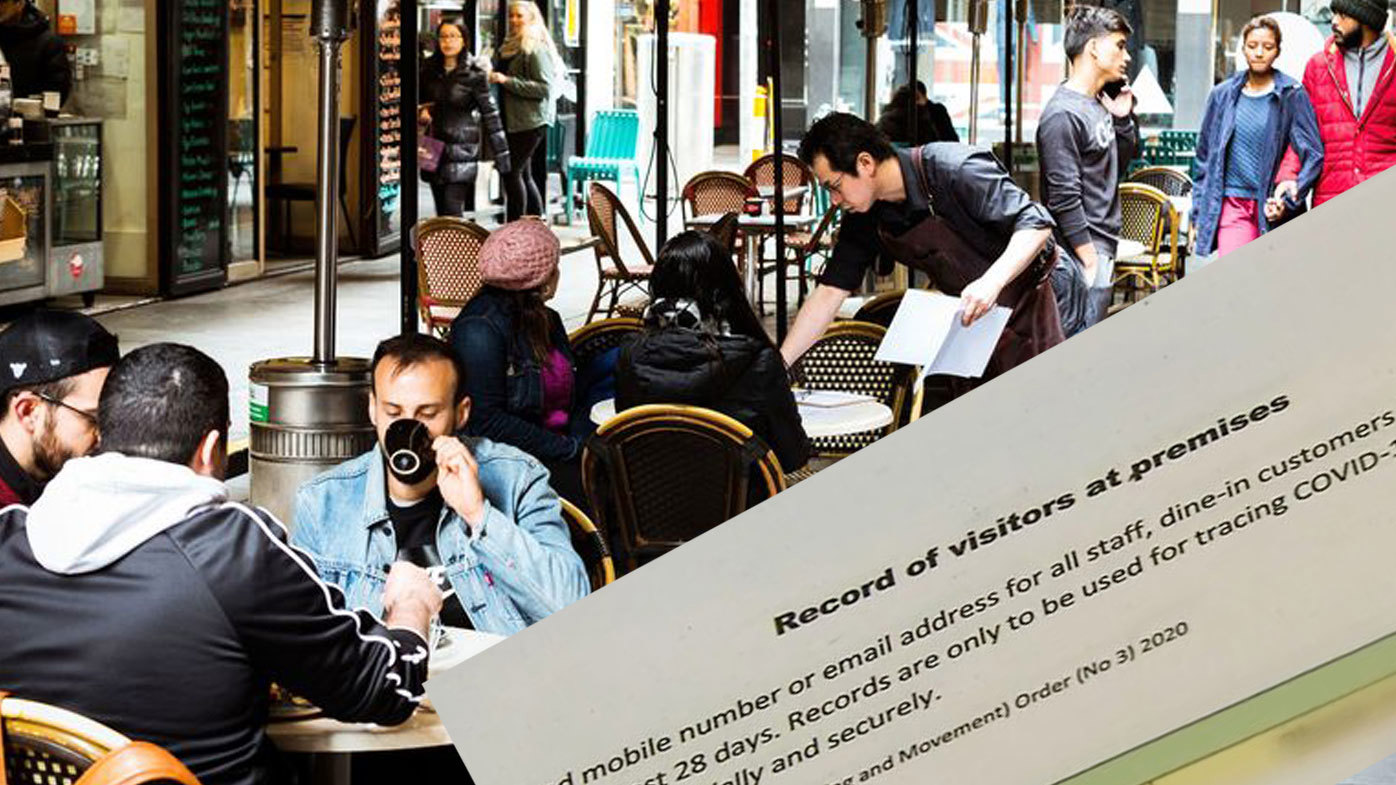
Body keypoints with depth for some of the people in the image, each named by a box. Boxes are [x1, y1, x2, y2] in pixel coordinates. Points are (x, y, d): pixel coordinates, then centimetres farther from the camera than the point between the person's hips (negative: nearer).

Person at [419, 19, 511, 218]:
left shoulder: (474, 75, -6)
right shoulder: (429, 69, 8)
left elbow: (490, 115, -5)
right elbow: (420, 100, 25)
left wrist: (502, 156, -7)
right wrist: (421, 111, 0)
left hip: (462, 149, -5)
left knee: (452, 212, -14)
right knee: (442, 212, 8)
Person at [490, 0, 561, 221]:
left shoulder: (537, 49, -11)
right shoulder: (510, 47, 16)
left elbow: (544, 87, -19)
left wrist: (507, 80, -21)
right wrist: (494, 76, 11)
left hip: (531, 120, -9)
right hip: (513, 120, 9)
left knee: (512, 172, -11)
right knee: (524, 174, 12)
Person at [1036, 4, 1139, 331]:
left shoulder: (1099, 104, 12)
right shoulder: (1063, 115, -17)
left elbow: (1126, 155, 26)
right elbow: (1064, 199, -19)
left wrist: (1123, 118, 8)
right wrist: (1090, 261, -19)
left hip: (1102, 247, 10)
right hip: (1083, 253, -10)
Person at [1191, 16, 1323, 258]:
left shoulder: (1292, 95, 0)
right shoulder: (1222, 95, 10)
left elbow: (1313, 156, -2)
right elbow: (1204, 157, 16)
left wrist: (1288, 200, -14)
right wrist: (1197, 215, 13)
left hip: (1273, 209, -1)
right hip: (1233, 204, 1)